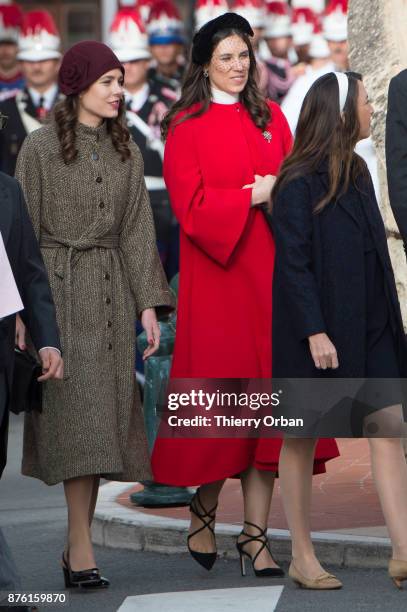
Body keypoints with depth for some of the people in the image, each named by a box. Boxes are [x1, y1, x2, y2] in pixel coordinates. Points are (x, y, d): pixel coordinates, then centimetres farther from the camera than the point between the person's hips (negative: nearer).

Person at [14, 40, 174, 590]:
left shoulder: (126, 152, 12)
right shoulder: (40, 148, -1)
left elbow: (137, 230, 10)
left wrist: (147, 303, 2)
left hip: (112, 292, 5)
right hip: (59, 289, -5)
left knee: (101, 419, 3)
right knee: (76, 418, -10)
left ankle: (77, 548, 9)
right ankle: (81, 551, -11)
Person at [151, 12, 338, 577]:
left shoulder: (271, 119, 14)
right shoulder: (185, 127, 1)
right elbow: (190, 206, -7)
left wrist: (280, 191, -8)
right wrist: (253, 197, -13)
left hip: (267, 272, 4)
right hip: (214, 277, -3)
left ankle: (255, 535, 0)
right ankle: (204, 510, 21)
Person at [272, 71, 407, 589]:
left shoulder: (357, 173, 10)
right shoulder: (299, 183, -13)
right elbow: (293, 263, -15)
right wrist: (314, 332, -20)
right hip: (317, 328, -7)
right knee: (302, 438, 4)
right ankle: (302, 557, 13)